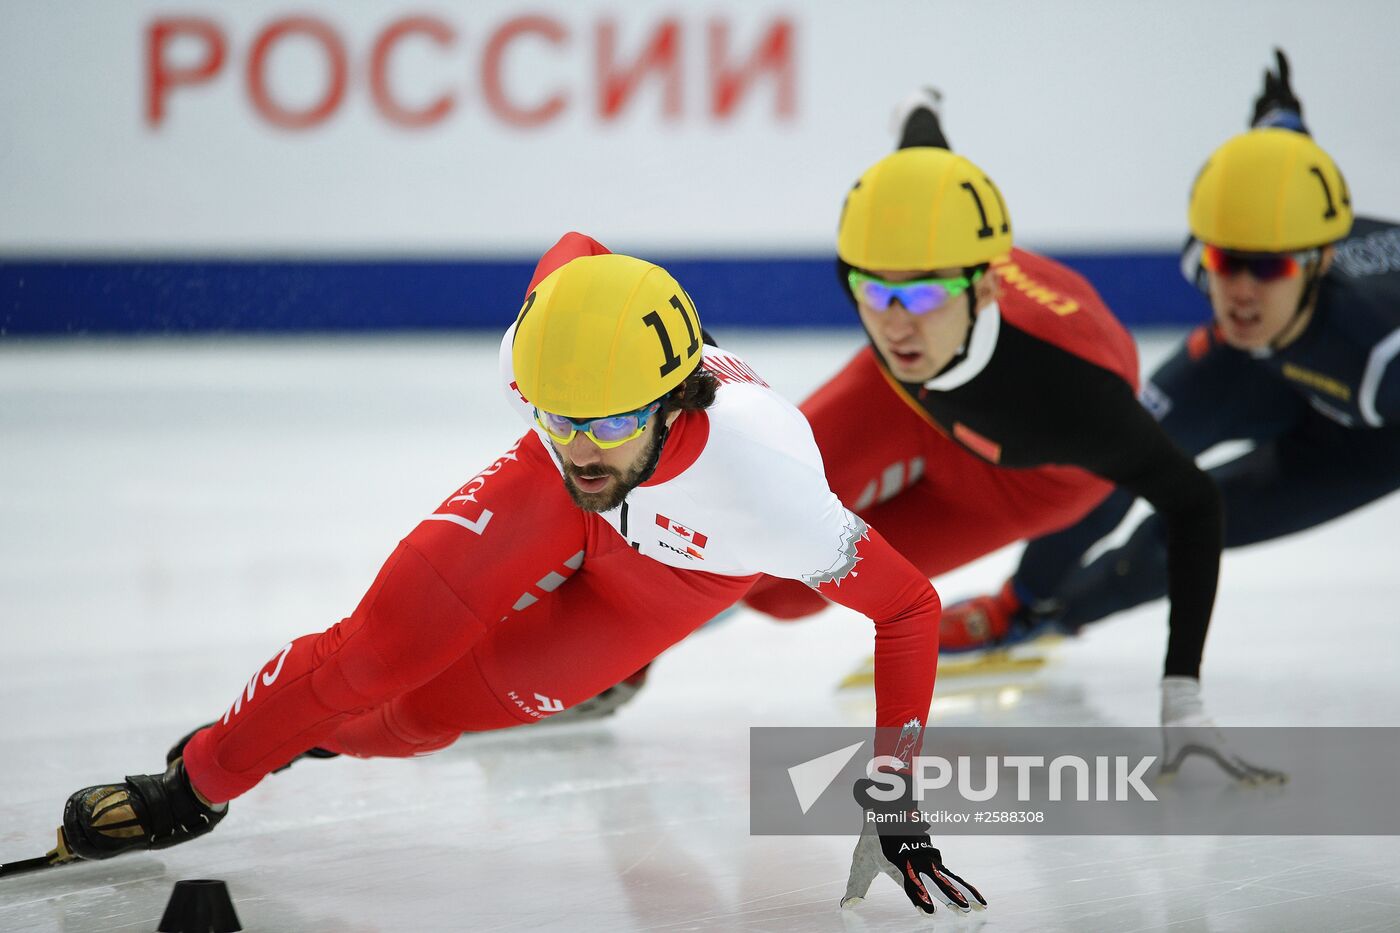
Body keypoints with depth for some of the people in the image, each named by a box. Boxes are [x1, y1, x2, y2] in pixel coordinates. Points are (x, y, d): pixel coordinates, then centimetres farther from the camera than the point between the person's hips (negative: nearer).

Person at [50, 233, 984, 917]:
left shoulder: (762, 483, -47)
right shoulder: (535, 354, -37)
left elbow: (911, 606, -34)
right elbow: (574, 250, -13)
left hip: (681, 567, -2)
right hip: (552, 506, 2)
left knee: (434, 704, -10)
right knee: (384, 642, -13)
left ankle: (326, 729, 22)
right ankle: (195, 785, 9)